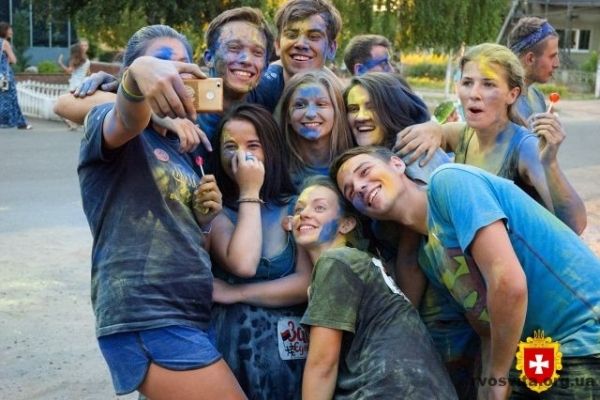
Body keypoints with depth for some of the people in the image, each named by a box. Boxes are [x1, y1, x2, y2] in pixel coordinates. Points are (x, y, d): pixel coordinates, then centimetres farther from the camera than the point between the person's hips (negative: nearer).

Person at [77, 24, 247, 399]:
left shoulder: (184, 152, 19)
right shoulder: (108, 122, -3)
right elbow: (128, 119, -28)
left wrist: (205, 217, 4)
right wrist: (138, 75, -50)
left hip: (194, 315, 8)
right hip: (146, 320, -8)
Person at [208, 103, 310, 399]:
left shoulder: (297, 206, 2)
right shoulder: (217, 211, 0)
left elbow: (308, 283, -9)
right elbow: (243, 265, -19)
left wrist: (233, 293, -12)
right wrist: (249, 192, -12)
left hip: (290, 346, 1)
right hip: (235, 345, 0)